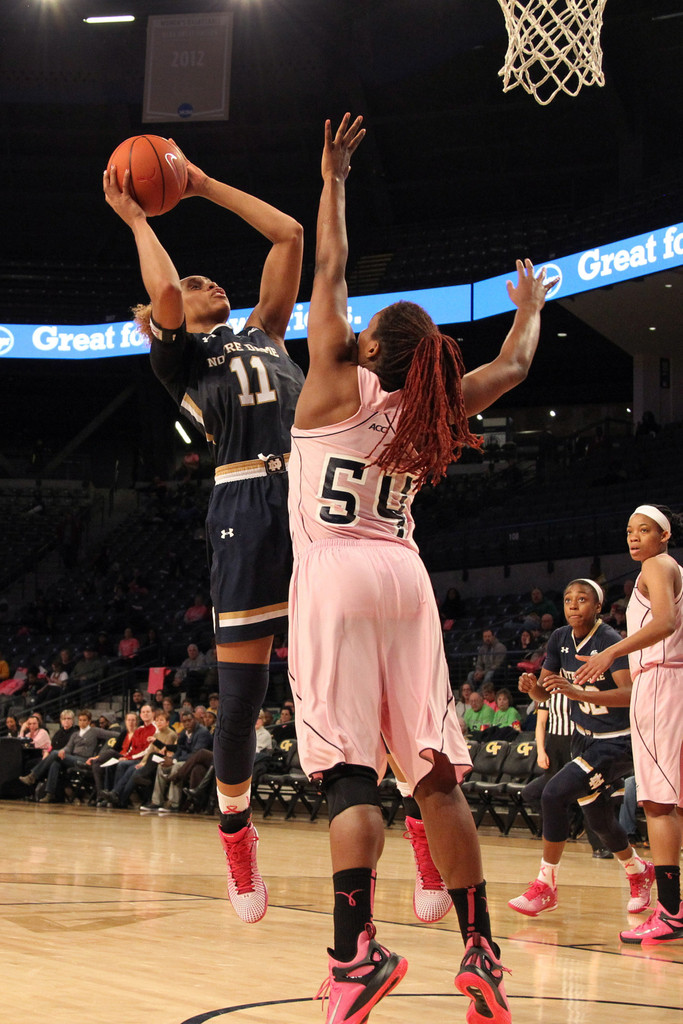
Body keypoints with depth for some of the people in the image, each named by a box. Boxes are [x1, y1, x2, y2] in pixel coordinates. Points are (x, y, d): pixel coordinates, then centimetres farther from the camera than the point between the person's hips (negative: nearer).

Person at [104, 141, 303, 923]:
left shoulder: (264, 336, 27)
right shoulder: (179, 356, 13)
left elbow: (288, 235, 26)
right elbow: (162, 291, -8)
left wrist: (203, 187, 28)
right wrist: (134, 217, 8)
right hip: (248, 502, -4)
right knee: (241, 690, 1)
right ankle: (235, 829, 20)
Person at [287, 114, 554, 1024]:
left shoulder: (339, 386, 2)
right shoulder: (433, 413, 12)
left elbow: (329, 269, 8)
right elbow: (511, 367, 26)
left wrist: (333, 180, 18)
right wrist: (528, 309, 45)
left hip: (336, 575, -4)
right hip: (404, 578, 4)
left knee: (348, 773, -12)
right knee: (436, 772, 4)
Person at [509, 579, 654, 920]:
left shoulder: (610, 641, -22)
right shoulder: (560, 639, -2)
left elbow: (630, 694, -35)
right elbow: (544, 693, 5)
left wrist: (576, 692, -45)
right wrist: (531, 685, -19)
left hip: (617, 742, -7)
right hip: (584, 737, 7)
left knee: (555, 794, -21)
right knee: (598, 818, 15)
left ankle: (545, 886, -9)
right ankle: (639, 870, 43)